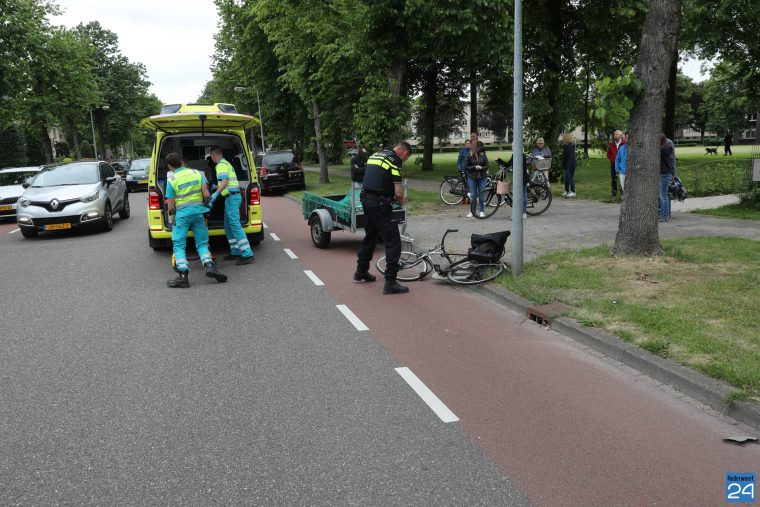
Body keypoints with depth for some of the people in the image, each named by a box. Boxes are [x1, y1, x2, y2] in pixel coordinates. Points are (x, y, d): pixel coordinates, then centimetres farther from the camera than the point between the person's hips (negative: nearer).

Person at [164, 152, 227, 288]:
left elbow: (171, 207, -3)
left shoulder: (171, 180, -4)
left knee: (179, 245, 2)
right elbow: (207, 195, -2)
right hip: (199, 211, 3)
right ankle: (209, 265, -12)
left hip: (182, 213, -3)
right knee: (202, 244, 12)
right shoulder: (197, 173, 4)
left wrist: (172, 211, 19)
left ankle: (183, 276, -9)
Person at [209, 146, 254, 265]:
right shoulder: (226, 163, 24)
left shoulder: (221, 165, -8)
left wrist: (216, 194, -28)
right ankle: (236, 252, 18)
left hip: (231, 196, -10)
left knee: (235, 225, -15)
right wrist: (217, 187, 48)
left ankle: (248, 254, -20)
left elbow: (225, 181, -22)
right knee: (228, 226, 15)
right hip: (233, 196, 10)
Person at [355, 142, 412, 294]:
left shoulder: (375, 155, 15)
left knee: (370, 236, 25)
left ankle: (361, 271, 37)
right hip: (380, 204, -9)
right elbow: (399, 192, -17)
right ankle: (390, 282, -5)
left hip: (366, 200, 9)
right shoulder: (395, 161, -11)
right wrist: (401, 200, 6)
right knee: (393, 242, -3)